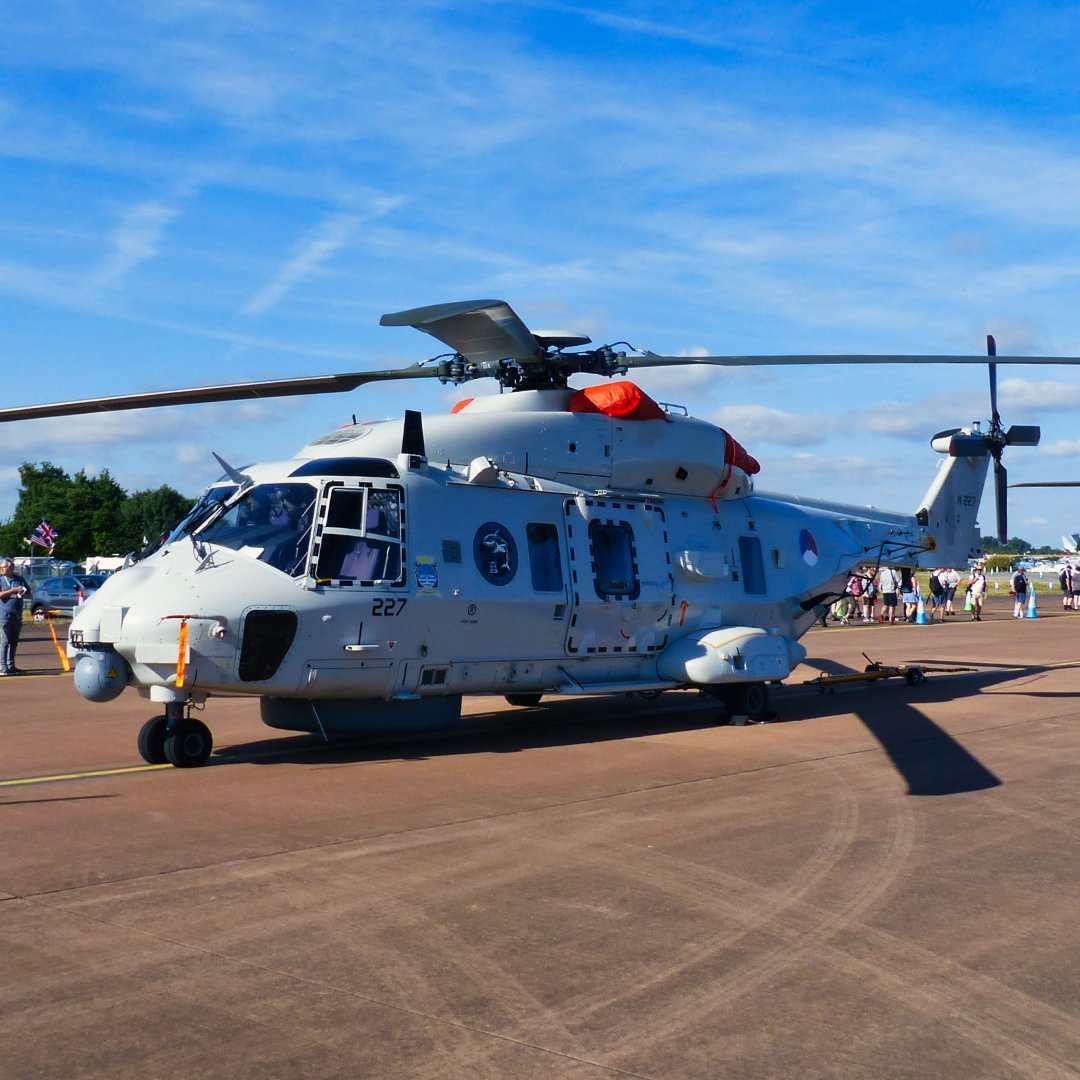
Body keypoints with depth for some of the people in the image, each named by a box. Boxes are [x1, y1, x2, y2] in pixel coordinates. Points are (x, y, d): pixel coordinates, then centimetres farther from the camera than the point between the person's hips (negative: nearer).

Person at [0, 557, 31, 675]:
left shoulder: (20, 580, 10)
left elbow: (29, 594, 16)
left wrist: (23, 594, -5)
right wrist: (14, 590, -13)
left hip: (17, 616, 4)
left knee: (14, 642, 10)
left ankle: (11, 666, 19)